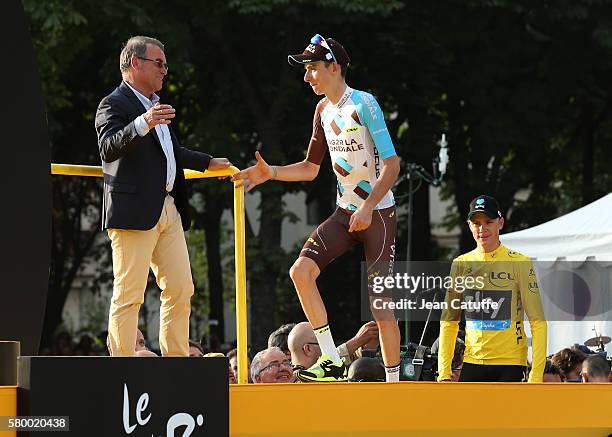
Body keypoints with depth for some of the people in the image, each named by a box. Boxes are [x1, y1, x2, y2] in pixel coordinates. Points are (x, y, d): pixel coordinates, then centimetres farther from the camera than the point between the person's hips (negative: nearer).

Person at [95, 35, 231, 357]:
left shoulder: (157, 105, 22)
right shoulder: (114, 105, -7)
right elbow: (109, 149, -26)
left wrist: (208, 162, 50)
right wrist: (142, 124, -40)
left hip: (169, 210, 9)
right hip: (134, 211, -9)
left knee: (180, 290, 7)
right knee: (129, 295, -8)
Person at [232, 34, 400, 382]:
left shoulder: (364, 105, -14)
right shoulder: (324, 110, 9)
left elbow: (392, 164, -17)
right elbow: (310, 169, 18)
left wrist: (368, 208, -25)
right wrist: (270, 173, 4)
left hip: (379, 214, -7)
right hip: (345, 213, 7)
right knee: (301, 270, -10)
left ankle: (393, 384, 2)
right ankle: (333, 362, -6)